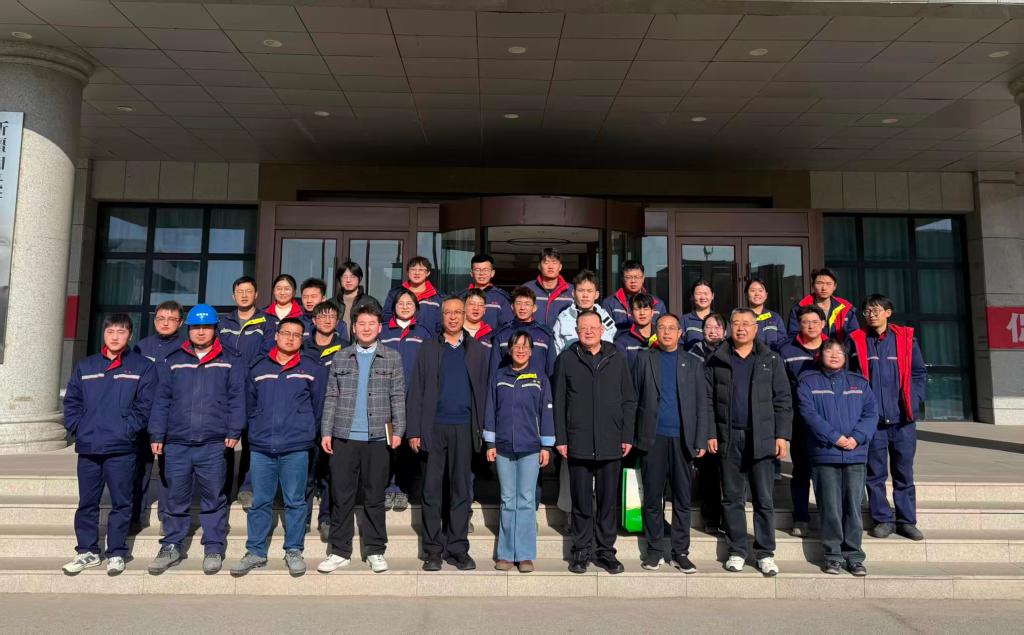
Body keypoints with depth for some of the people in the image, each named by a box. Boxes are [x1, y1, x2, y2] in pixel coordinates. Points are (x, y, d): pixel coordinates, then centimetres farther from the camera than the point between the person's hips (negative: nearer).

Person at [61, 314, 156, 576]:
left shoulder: (142, 367, 2)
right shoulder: (85, 367, 13)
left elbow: (145, 405, -4)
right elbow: (71, 402, 13)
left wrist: (127, 429, -12)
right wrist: (77, 427, 0)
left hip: (122, 448, -3)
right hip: (87, 447, 3)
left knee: (121, 503, 4)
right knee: (87, 503, 11)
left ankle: (117, 553, 15)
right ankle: (87, 551, 24)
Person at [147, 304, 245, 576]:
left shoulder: (230, 362, 6)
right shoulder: (173, 361, 12)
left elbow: (237, 399, 0)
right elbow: (161, 400, 9)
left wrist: (233, 431, -8)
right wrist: (156, 435, 3)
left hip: (213, 443, -2)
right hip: (176, 443, 2)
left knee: (213, 499, 4)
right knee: (176, 499, 9)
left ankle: (214, 549, 14)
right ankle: (171, 547, 22)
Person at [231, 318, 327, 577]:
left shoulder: (313, 368, 2)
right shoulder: (258, 368, 9)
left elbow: (318, 405, 7)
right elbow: (249, 404, 16)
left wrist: (307, 431, 7)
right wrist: (258, 429, 12)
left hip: (296, 448, -2)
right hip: (261, 448, 2)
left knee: (295, 502, 5)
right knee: (260, 502, 8)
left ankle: (293, 551, 17)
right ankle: (256, 552, 19)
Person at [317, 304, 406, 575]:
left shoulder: (392, 357, 5)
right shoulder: (341, 357, 9)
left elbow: (397, 397, 3)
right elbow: (331, 397, 7)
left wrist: (397, 430, -5)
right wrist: (326, 431, 1)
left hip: (377, 437, -1)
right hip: (343, 436, 1)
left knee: (375, 497, 7)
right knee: (341, 496, 6)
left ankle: (375, 551, 17)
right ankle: (339, 551, 17)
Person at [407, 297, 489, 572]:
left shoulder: (477, 350, 11)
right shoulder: (428, 348, 7)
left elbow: (482, 391, 8)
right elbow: (416, 391, 4)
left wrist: (481, 429, 0)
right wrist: (414, 431, -3)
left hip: (464, 428, 1)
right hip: (434, 428, -1)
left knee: (462, 491, 5)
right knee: (432, 492, 3)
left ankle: (457, 549, 15)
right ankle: (433, 551, 13)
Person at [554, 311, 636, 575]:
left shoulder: (617, 358, 8)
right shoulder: (566, 359, 4)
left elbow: (629, 400, 9)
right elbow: (559, 402, 3)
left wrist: (628, 436, 2)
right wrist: (560, 438, -2)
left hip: (610, 443, 1)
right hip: (578, 442, -1)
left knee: (609, 500, 8)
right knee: (581, 501, 7)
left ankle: (606, 551, 21)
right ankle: (581, 552, 19)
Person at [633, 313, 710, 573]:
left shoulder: (693, 363, 12)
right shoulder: (644, 358, 9)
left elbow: (701, 405, 8)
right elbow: (634, 398, 5)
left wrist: (701, 441, 0)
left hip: (683, 439, 1)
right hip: (653, 438, -1)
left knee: (682, 499, 5)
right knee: (652, 498, 5)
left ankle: (680, 552, 16)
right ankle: (654, 549, 16)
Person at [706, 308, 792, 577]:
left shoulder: (771, 360, 6)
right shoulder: (717, 361, 6)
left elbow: (783, 400, 4)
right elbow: (708, 400, 4)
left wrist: (782, 435, -4)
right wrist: (710, 434, -3)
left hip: (761, 438, 0)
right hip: (728, 438, 1)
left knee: (764, 499, 4)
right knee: (732, 498, 8)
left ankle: (765, 553, 15)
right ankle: (737, 551, 18)